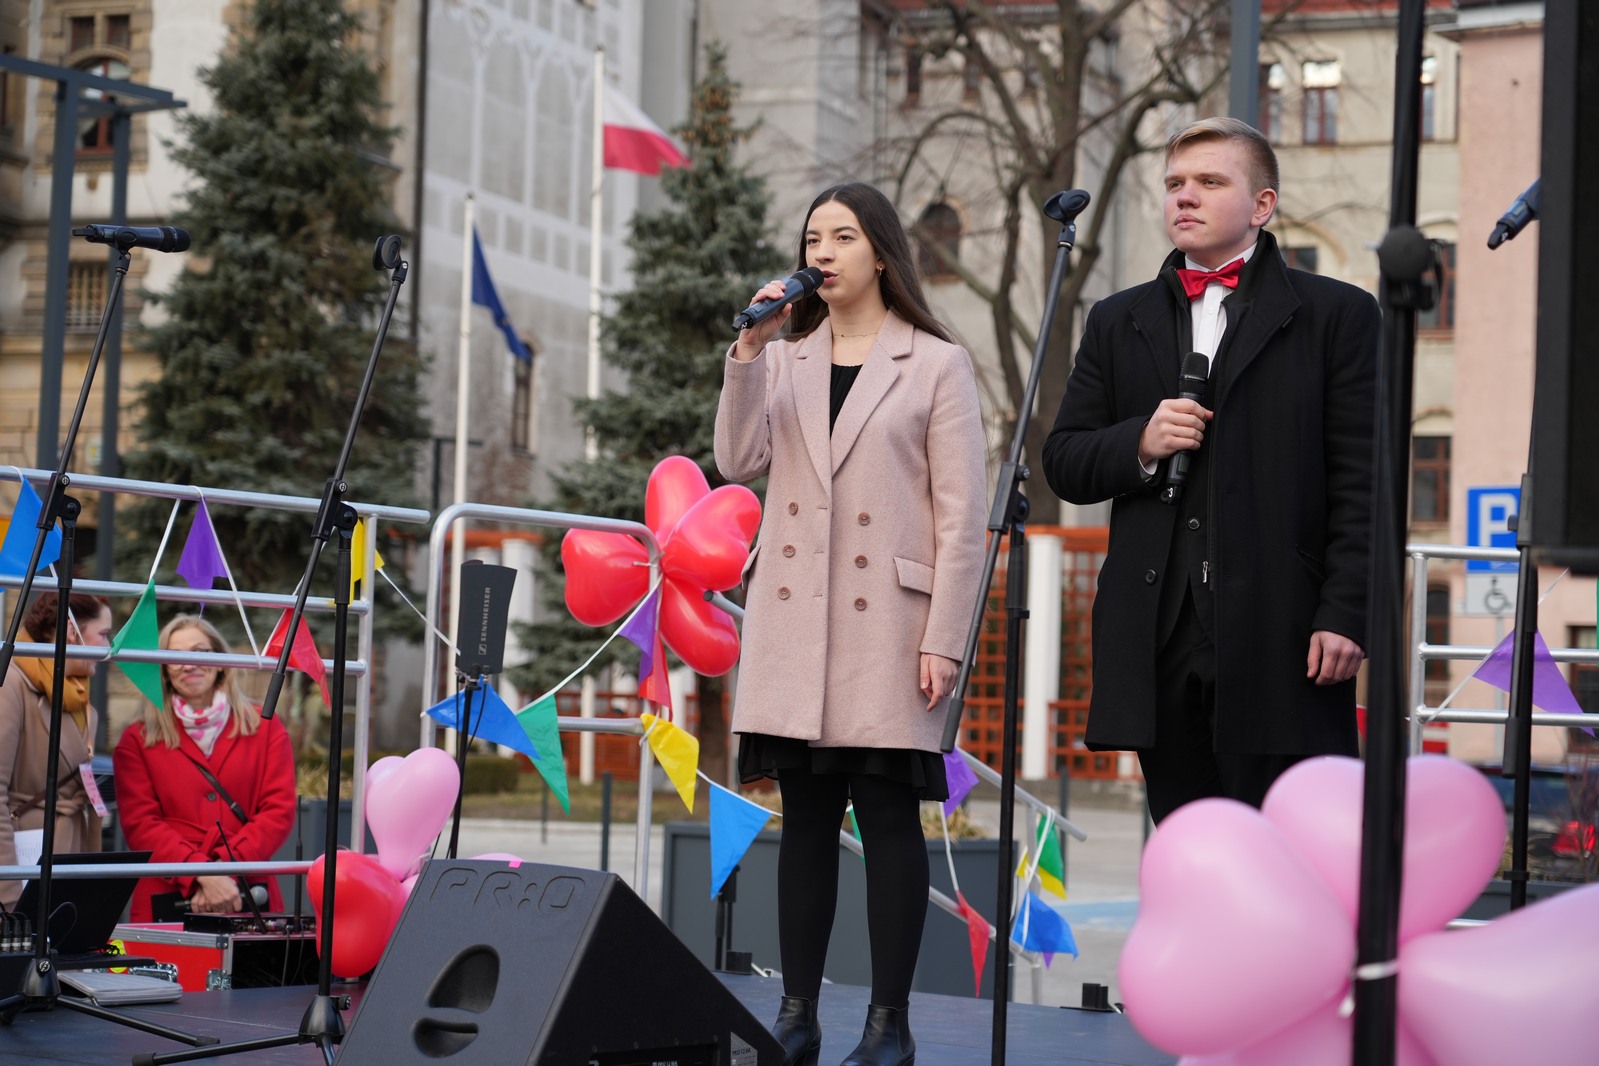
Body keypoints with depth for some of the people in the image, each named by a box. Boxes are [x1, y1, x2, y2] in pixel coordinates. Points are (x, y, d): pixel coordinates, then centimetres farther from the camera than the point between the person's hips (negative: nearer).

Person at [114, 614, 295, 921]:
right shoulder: (137, 741, 11)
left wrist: (225, 868, -12)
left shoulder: (265, 729, 12)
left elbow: (279, 810, 3)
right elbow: (140, 824, 1)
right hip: (166, 901, 0)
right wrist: (202, 875, -15)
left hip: (247, 898, 0)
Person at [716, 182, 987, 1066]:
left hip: (886, 623, -4)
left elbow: (962, 516, -3)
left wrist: (943, 642, -9)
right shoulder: (783, 361, 15)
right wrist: (749, 350, -8)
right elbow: (738, 462, -1)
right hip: (794, 621, 4)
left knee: (888, 814, -3)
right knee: (805, 817, 6)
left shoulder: (936, 365, 2)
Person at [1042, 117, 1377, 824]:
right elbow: (1063, 465, 14)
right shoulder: (1118, 323, 16)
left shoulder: (1335, 315, 4)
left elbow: (1361, 484, -1)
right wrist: (1141, 445, -7)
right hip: (1159, 639, 4)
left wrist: (1345, 614, -10)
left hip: (1279, 637, -4)